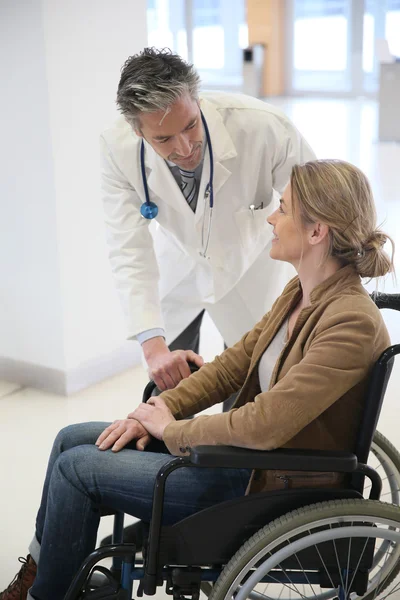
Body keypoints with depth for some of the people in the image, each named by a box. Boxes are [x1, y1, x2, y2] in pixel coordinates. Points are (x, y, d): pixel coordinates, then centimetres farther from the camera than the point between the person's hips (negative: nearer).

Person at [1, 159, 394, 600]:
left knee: (76, 467, -7)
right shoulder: (299, 292, 2)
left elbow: (266, 424, -30)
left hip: (271, 489, -9)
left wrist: (173, 430, -15)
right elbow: (233, 364, 9)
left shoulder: (353, 323, -27)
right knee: (71, 439, 8)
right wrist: (157, 410, -2)